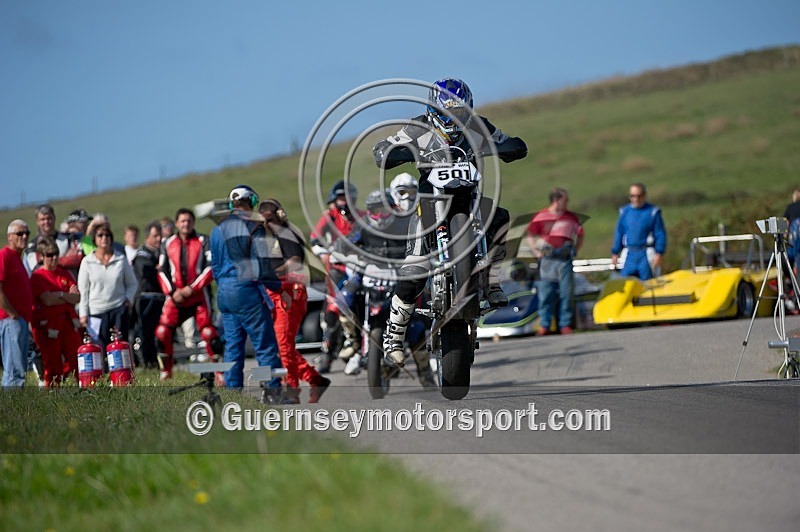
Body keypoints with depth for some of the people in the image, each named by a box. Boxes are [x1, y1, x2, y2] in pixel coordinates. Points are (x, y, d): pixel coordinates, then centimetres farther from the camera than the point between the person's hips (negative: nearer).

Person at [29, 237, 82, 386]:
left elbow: (77, 298, 4)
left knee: (76, 361, 1)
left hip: (68, 322, 5)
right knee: (53, 364, -2)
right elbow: (47, 300, -15)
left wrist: (60, 294, -11)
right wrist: (68, 296, -5)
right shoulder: (38, 277, -3)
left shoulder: (65, 274, 13)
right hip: (48, 327, -5)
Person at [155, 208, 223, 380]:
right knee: (162, 332, -6)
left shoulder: (203, 241, 1)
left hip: (199, 295, -3)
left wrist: (192, 288, -13)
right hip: (175, 296, 3)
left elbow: (211, 267, -6)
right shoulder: (168, 244, 10)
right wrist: (172, 291, -4)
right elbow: (162, 271, 10)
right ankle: (166, 371, 7)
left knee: (209, 332, -9)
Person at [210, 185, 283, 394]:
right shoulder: (253, 228, -8)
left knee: (232, 344, 10)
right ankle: (273, 390, -5)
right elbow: (263, 263, -11)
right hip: (247, 290, -7)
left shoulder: (218, 230, 12)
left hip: (224, 292, 7)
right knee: (265, 344, -3)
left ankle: (233, 391, 9)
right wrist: (277, 285, 2)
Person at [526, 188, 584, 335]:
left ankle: (565, 325, 7)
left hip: (565, 260, 2)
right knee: (545, 293, 0)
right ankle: (544, 325, 4)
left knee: (566, 293, 1)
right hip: (547, 260, -2)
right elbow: (530, 236, 7)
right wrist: (537, 252, -2)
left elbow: (580, 235, 18)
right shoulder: (540, 217, 1)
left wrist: (574, 251, 7)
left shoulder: (571, 217, 8)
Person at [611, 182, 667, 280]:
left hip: (646, 255, -3)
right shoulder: (625, 211, 10)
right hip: (629, 255, 3)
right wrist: (615, 253, 13)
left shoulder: (653, 212, -1)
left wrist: (659, 253, -11)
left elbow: (660, 234, -3)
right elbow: (619, 233, 15)